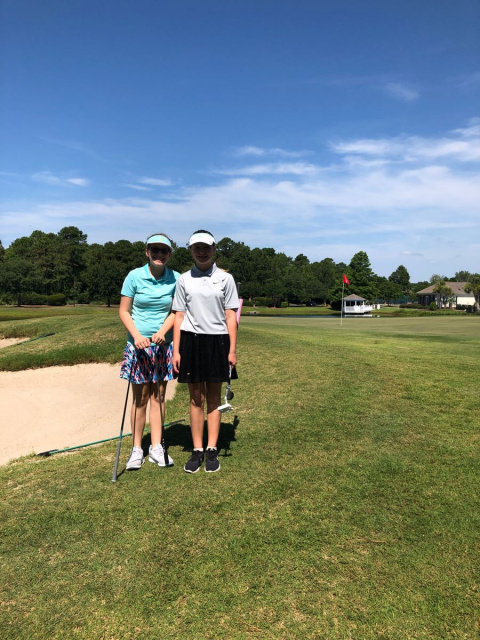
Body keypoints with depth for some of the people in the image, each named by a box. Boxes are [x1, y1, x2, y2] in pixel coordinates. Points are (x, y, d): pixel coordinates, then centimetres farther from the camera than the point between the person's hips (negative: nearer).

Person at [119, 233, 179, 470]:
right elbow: (124, 311, -2)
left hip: (163, 344, 2)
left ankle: (156, 447, 18)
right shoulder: (135, 276, -5)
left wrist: (162, 331, -14)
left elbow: (175, 312, 3)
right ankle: (137, 449, 17)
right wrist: (137, 335, -15)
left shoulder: (175, 279, -1)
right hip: (138, 344, -1)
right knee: (140, 397, 5)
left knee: (158, 396, 7)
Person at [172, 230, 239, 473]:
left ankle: (212, 451, 17)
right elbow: (179, 316, 4)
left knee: (213, 398, 7)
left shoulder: (225, 278, 3)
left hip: (217, 342, -1)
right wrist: (176, 350, -1)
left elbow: (230, 316, 1)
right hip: (191, 342, 1)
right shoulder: (184, 280, 6)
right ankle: (197, 451, 17)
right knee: (196, 399, 6)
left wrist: (232, 350, -4)